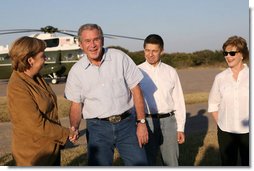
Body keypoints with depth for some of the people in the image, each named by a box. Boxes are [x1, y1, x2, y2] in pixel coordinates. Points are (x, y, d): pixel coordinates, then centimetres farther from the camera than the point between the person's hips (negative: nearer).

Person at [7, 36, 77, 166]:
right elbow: (37, 125, -25)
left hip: (51, 148, 8)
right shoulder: (17, 88, -25)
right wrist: (66, 133, -15)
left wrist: (66, 132, 6)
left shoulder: (36, 78, 1)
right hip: (34, 155, -8)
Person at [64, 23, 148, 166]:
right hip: (97, 127, 1)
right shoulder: (76, 71, -1)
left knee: (139, 164, 1)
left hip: (126, 123, 0)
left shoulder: (120, 57, -5)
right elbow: (76, 105, 4)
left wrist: (141, 122, -5)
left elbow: (136, 90, -2)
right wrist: (74, 130, -13)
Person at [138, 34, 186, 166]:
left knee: (171, 162, 11)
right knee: (147, 162, 7)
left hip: (168, 121, 2)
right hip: (146, 122, -2)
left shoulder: (170, 72, 5)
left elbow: (179, 101, 7)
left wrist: (180, 128, 5)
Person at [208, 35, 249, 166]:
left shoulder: (249, 75, -5)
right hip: (225, 132, 2)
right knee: (228, 164, 12)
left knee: (248, 163, 6)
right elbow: (213, 103, 11)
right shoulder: (220, 78, 2)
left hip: (247, 131, -2)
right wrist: (219, 123, 4)